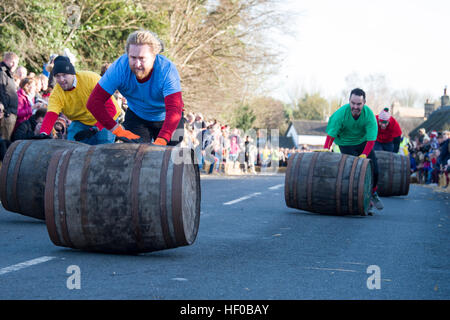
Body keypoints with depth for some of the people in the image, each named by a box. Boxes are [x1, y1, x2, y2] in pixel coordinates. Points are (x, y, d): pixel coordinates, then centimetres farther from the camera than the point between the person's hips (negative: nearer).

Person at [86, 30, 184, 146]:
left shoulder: (167, 69, -34)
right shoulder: (119, 67, -28)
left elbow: (174, 111, -42)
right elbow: (93, 103, -27)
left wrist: (159, 142, -56)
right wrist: (119, 131, -36)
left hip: (165, 119, -1)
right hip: (136, 117, 1)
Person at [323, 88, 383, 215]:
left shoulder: (369, 114, -25)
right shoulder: (341, 113, -28)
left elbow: (371, 138, -26)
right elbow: (331, 134, -28)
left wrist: (364, 155, -36)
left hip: (363, 142, 2)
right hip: (346, 143, -2)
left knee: (374, 169, -3)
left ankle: (373, 194, 26)